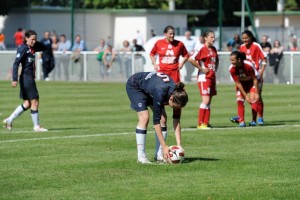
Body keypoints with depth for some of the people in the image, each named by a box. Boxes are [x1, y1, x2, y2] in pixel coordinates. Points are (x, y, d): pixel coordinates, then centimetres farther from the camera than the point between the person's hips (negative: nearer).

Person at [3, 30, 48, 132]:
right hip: (26, 77, -9)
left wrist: (36, 42, 5)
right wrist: (14, 79, -26)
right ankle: (37, 126, 7)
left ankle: (9, 120, 17)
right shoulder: (23, 49, -13)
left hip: (30, 77, 9)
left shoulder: (32, 48, 11)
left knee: (28, 103, 13)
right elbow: (16, 63, -19)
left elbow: (44, 48, 23)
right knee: (34, 102, -3)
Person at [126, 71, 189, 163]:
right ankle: (141, 156, -16)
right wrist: (164, 146, -39)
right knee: (144, 118, -22)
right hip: (134, 86, -6)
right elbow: (156, 120, -38)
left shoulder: (176, 93, -25)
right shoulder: (160, 93, -43)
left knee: (163, 117, -8)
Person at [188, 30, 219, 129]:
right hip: (204, 77, -8)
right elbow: (191, 59, -21)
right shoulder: (201, 48, -11)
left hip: (212, 77, 8)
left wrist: (215, 69, 14)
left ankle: (206, 123, 11)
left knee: (209, 101, 7)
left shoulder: (213, 49, 12)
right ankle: (200, 124, -11)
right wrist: (201, 68, -16)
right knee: (206, 100, -14)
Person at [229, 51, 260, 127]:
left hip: (251, 82, -2)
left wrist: (256, 93, -21)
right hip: (241, 84, 2)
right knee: (240, 100, -12)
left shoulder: (249, 65, -34)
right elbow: (238, 83, -19)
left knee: (253, 100, -15)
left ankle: (254, 120, -5)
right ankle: (241, 121, -7)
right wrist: (245, 96, -20)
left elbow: (254, 79, -22)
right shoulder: (232, 69, -26)